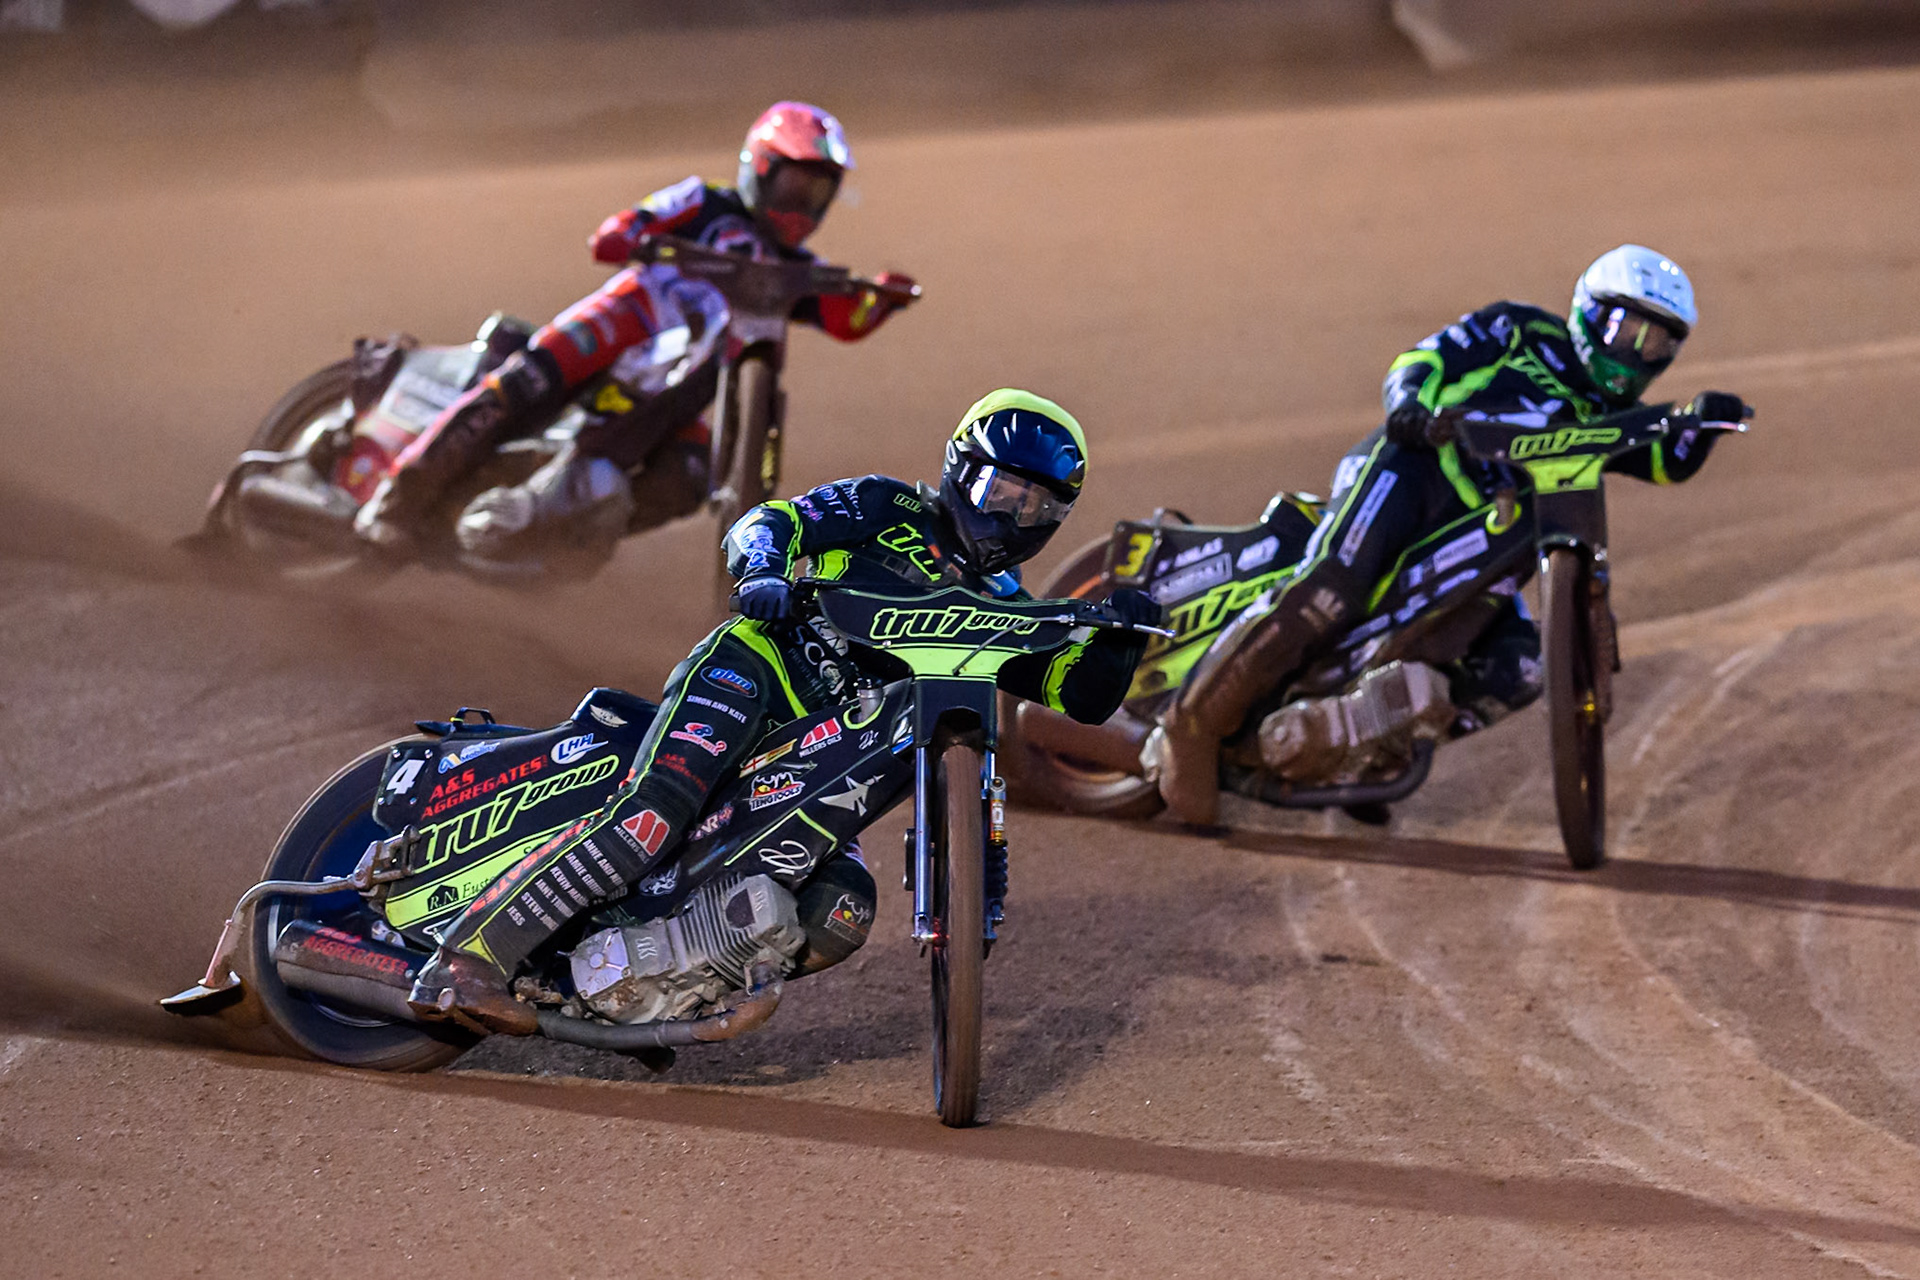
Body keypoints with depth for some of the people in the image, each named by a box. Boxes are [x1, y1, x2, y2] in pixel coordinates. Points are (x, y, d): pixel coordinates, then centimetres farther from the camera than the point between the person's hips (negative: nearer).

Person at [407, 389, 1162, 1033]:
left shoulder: (1000, 608, 24)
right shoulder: (888, 510, 10)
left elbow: (1084, 696, 19)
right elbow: (772, 521, -1)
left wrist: (1120, 637, -1)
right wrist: (765, 569, -24)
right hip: (754, 671, -7)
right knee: (652, 819, -31)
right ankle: (465, 961, -34)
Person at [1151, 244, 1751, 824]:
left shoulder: (1609, 417, 25)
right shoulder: (1522, 330, 12)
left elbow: (1671, 460, 10)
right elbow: (1424, 358, 4)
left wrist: (1704, 419, -11)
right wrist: (1411, 403, -18)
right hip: (1413, 469, -6)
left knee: (1518, 671, -14)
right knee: (1326, 596, -30)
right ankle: (1192, 724, -28)